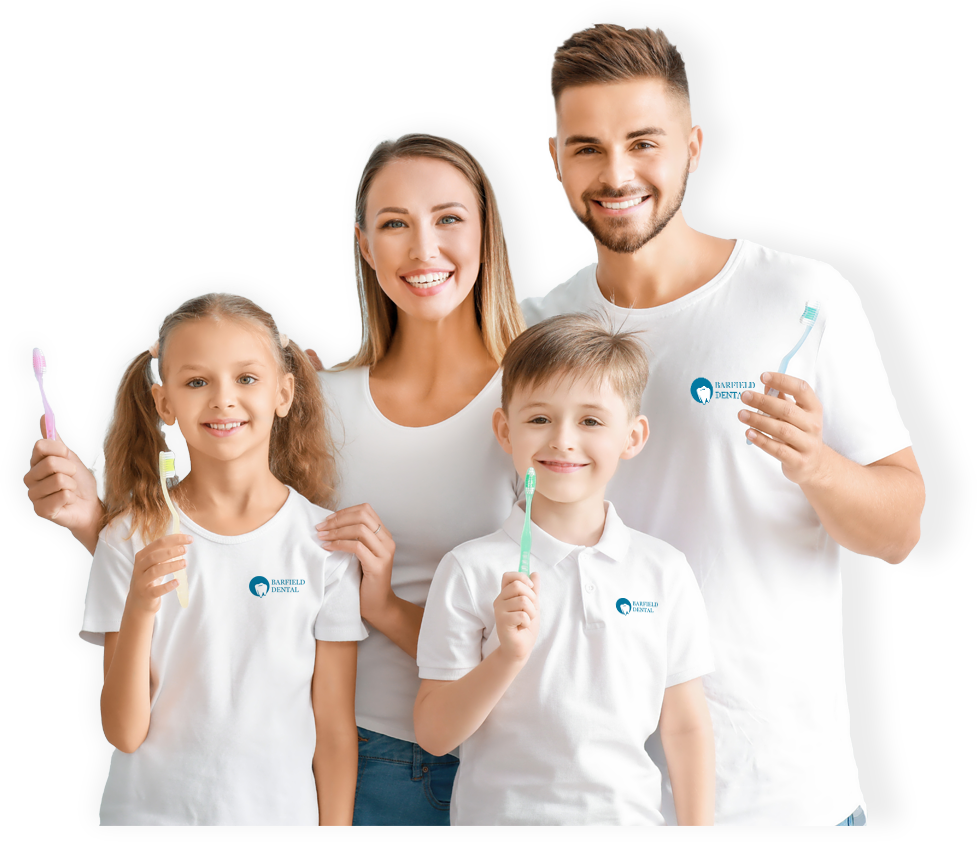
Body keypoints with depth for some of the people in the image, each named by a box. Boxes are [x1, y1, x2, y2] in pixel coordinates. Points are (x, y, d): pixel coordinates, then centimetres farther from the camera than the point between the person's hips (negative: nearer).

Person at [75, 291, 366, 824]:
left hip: (281, 809, 0)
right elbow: (124, 732, -10)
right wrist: (139, 608, -23)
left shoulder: (323, 540, -7)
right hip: (150, 809, 0)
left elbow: (335, 726, -3)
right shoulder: (132, 538, -7)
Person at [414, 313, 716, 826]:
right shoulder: (471, 570, -8)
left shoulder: (663, 571, -1)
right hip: (500, 809, -2)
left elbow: (685, 727, 4)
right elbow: (433, 735, -9)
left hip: (630, 810, 2)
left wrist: (698, 822, 1)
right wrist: (509, 655, -21)